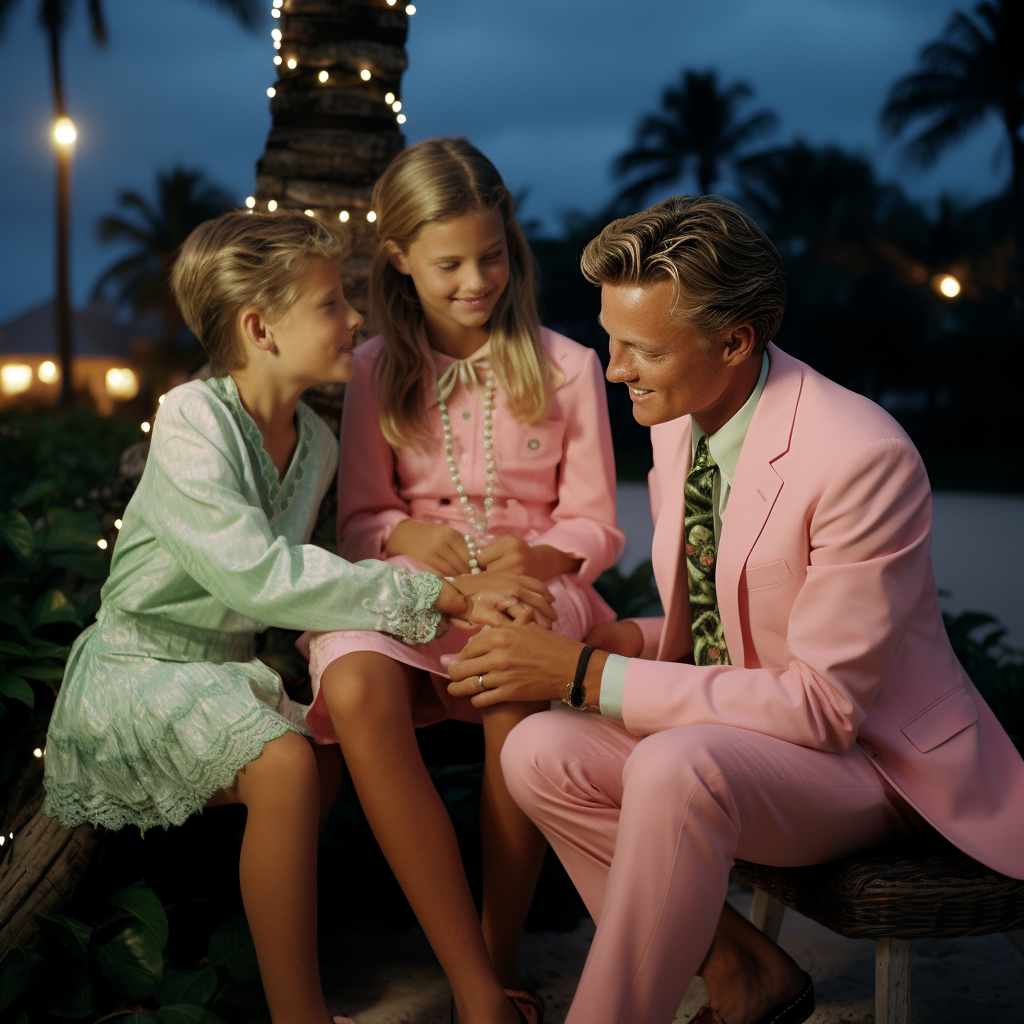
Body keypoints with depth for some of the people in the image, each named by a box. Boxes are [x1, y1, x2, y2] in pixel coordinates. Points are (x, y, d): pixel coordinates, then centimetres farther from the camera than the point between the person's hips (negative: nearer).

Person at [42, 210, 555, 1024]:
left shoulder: (317, 443, 3)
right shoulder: (191, 418, -21)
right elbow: (254, 573, -32)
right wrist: (432, 596, -33)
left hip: (232, 664, 8)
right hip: (140, 668, -8)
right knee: (285, 764, -29)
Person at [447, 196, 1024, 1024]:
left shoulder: (862, 457, -26)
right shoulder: (677, 423, -1)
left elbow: (824, 704, -25)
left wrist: (590, 676, -26)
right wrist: (618, 640, -12)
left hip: (870, 754, -8)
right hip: (726, 731, 8)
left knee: (675, 770, -34)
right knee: (541, 753, -13)